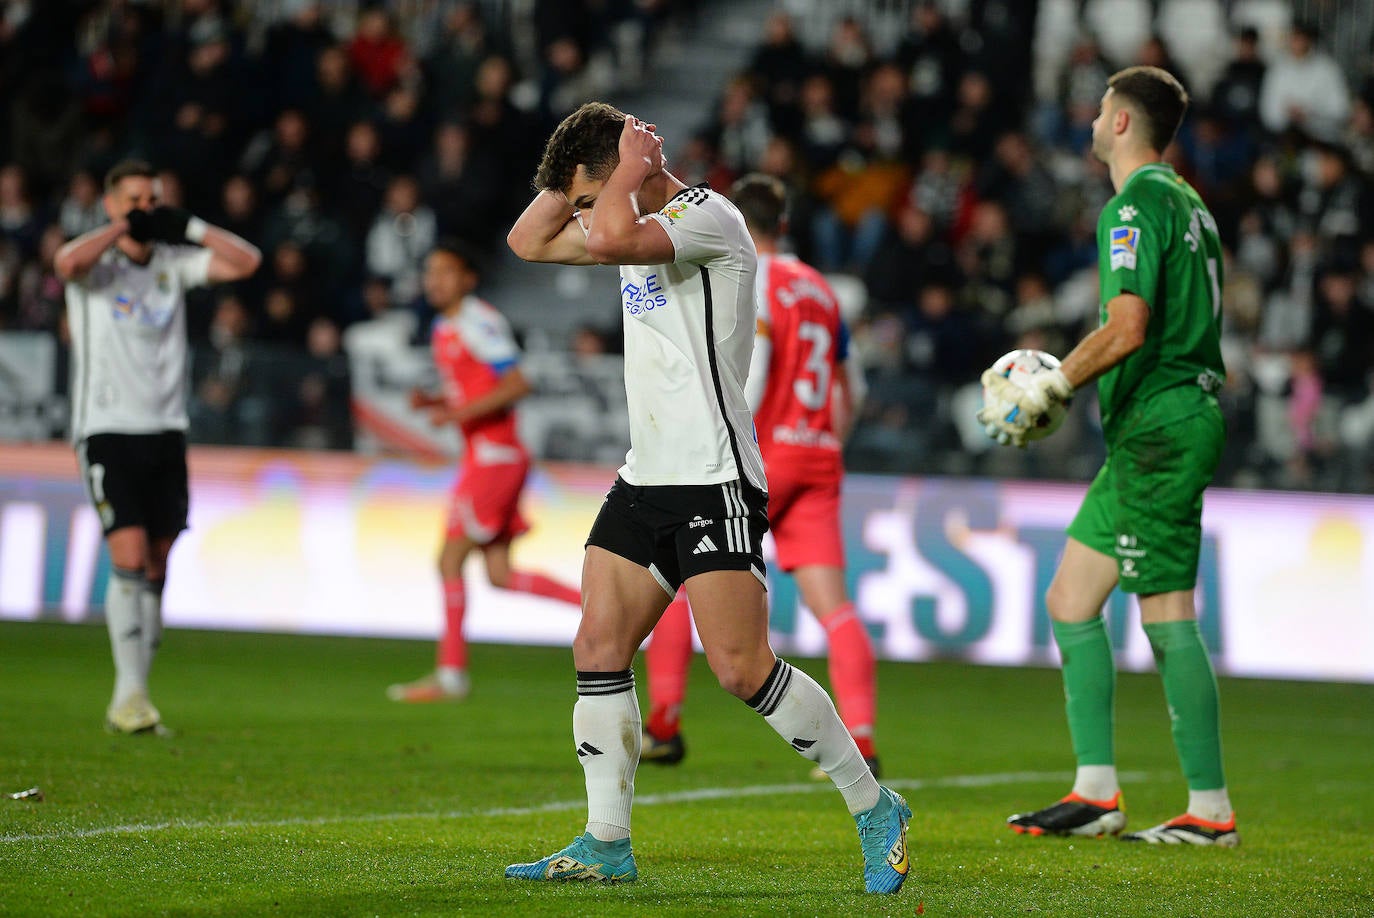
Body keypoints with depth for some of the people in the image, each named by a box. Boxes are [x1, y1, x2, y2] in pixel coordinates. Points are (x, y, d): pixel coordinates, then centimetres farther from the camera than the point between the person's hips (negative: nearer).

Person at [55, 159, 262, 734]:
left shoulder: (173, 264, 11)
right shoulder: (95, 260, -3)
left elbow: (246, 262, 4)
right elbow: (68, 263, -27)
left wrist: (189, 228, -3)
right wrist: (123, 228, -16)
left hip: (165, 430, 5)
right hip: (107, 429, -5)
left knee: (156, 572, 3)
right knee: (129, 561, -15)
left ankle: (133, 699, 10)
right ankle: (129, 695, -11)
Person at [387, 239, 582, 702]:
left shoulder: (479, 322, -11)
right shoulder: (444, 328, 18)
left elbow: (517, 384, -18)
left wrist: (461, 412, -22)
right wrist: (431, 401, 6)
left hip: (495, 456, -10)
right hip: (480, 456, 10)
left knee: (450, 560, -7)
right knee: (500, 574, 6)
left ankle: (451, 673, -1)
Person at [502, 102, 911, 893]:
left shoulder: (707, 216, -12)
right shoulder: (646, 229, 16)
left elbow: (608, 238, -29)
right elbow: (530, 242, 24)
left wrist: (632, 168, -13)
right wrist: (575, 175, 11)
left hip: (713, 483, -9)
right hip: (645, 480, 9)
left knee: (741, 669, -13)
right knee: (598, 651, 1)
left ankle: (875, 810, 0)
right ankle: (607, 845, 6)